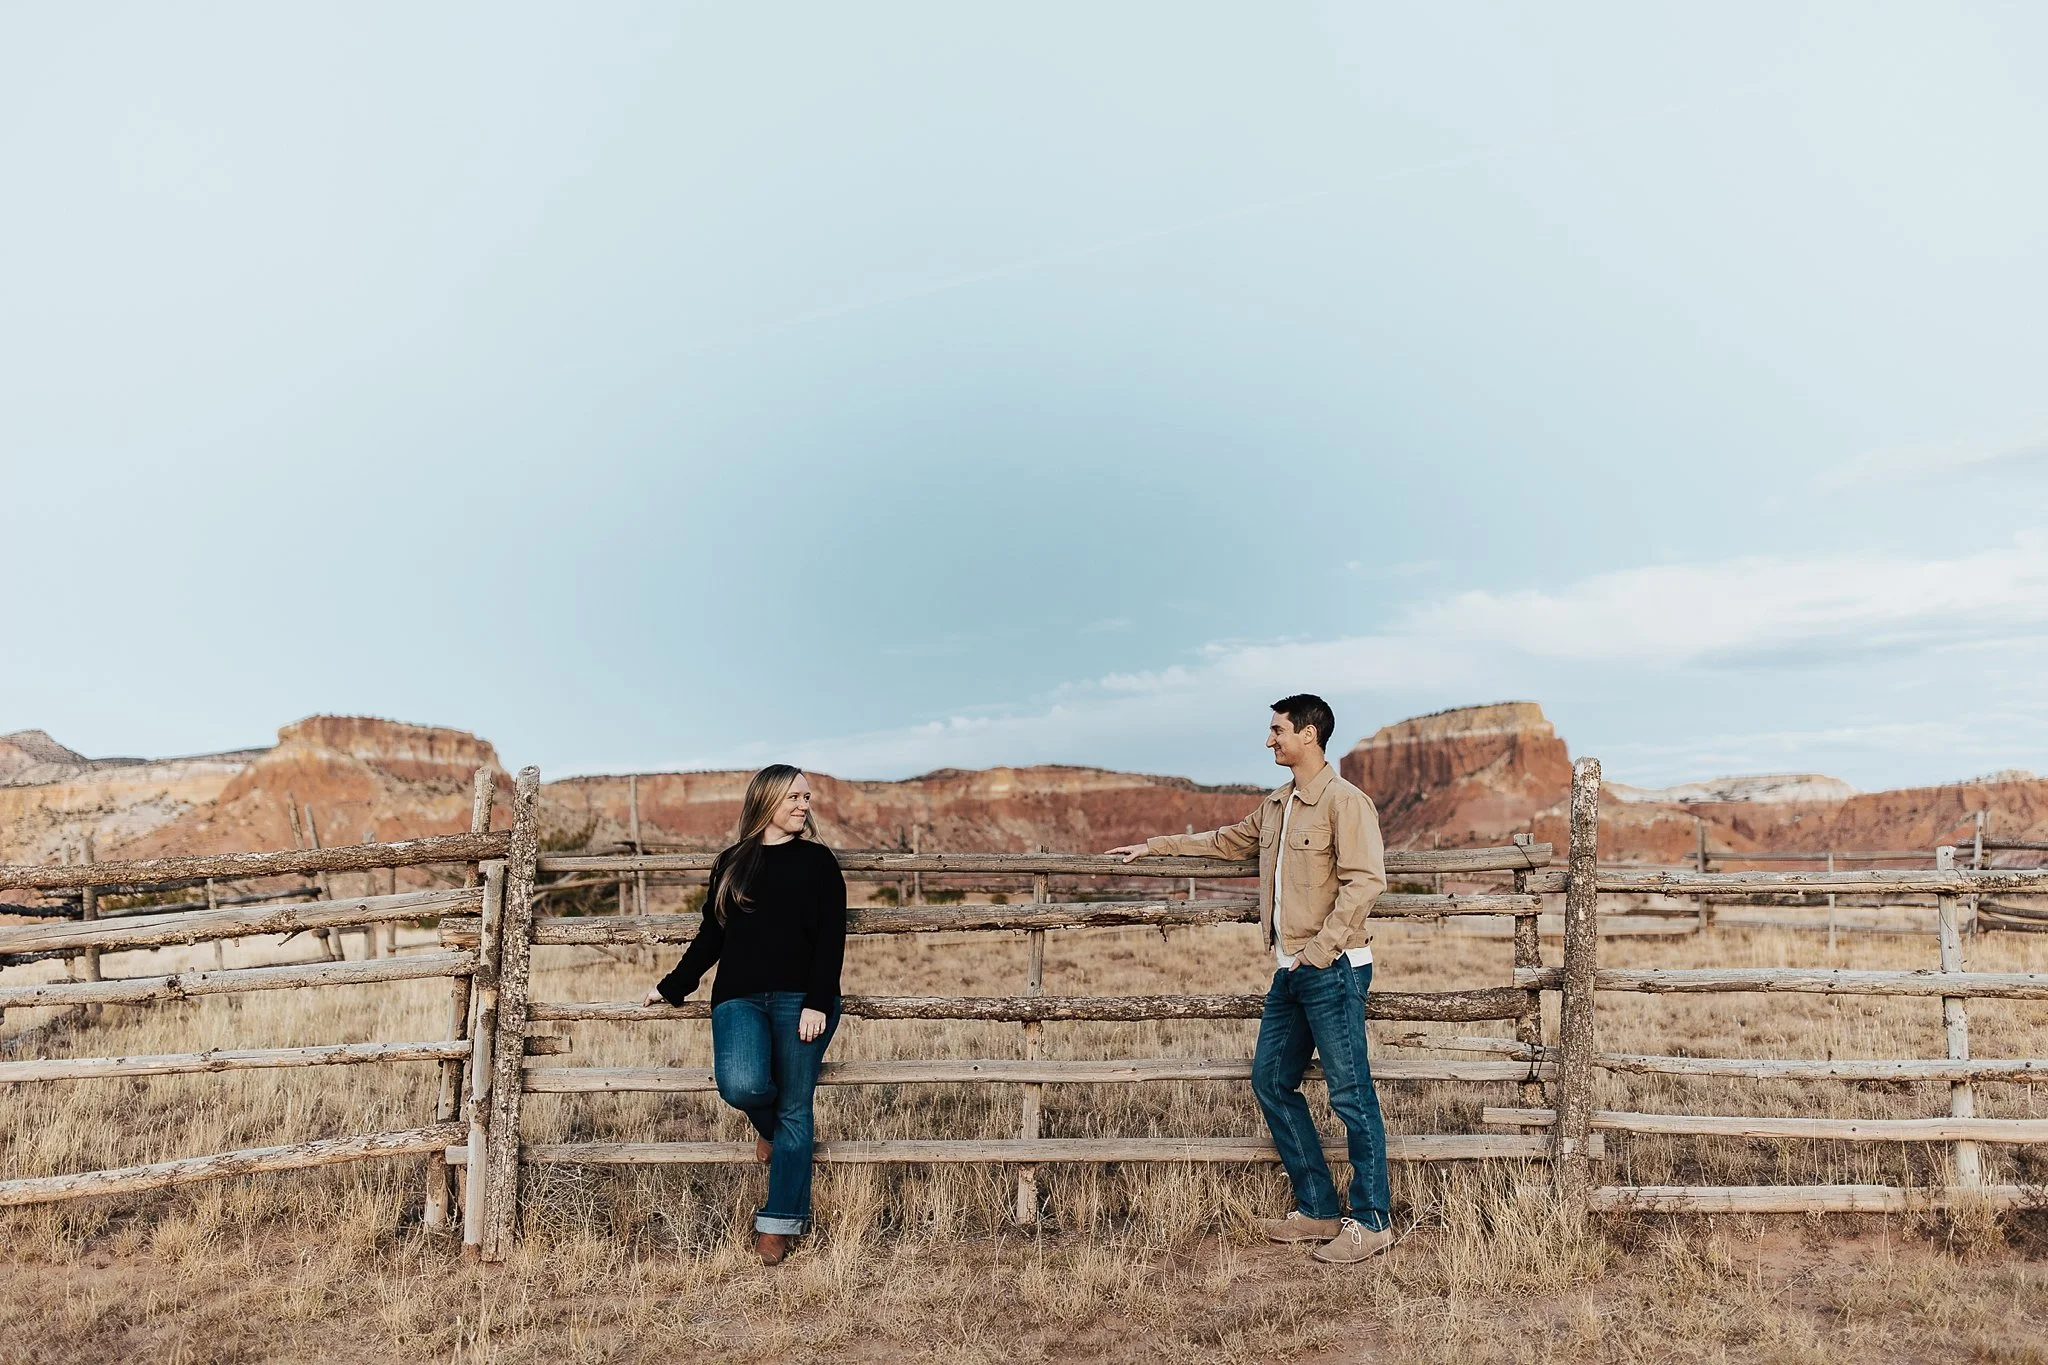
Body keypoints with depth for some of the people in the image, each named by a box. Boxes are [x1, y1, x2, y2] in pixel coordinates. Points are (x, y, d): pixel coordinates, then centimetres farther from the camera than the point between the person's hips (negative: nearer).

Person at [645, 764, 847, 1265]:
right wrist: (672, 987, 18)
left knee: (794, 1112, -1)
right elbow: (711, 937, 19)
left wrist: (817, 1003, -11)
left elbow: (831, 938, -1)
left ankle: (780, 1224, 13)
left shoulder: (818, 861, 6)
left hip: (800, 999, -1)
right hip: (739, 999, 1)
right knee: (741, 1086, -23)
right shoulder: (730, 864, 14)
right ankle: (768, 1125, 14)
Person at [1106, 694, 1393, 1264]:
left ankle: (1371, 1221, 9)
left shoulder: (1345, 801, -10)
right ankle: (1318, 1209, 20)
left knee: (1350, 1093, -3)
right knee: (1271, 1080, 11)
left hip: (1333, 970, -9)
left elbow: (1365, 880, -18)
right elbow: (1226, 841, 31)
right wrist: (1154, 846, 32)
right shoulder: (1275, 807, 16)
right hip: (1290, 972, 9)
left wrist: (1319, 951, -20)